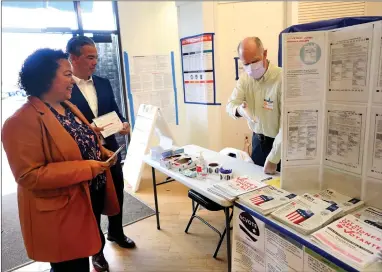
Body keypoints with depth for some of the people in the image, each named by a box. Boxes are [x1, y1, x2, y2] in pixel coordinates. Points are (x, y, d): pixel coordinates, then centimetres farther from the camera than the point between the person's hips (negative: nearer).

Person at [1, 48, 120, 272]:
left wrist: (102, 151, -2)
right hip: (61, 214, -8)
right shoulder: (22, 121, -22)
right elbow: (29, 175, -26)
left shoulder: (68, 107, 7)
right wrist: (86, 168, -27)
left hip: (92, 198, 8)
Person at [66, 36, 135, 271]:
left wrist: (123, 124, -8)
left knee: (117, 192, 19)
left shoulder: (104, 83, 7)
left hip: (109, 149, 6)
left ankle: (116, 232, 46)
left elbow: (115, 111, 11)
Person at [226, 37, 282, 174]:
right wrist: (239, 110, -32)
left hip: (278, 143, -5)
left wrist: (273, 159, -23)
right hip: (258, 140, 5)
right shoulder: (244, 78, -3)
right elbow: (231, 105, -6)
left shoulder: (282, 78, -24)